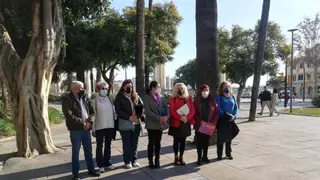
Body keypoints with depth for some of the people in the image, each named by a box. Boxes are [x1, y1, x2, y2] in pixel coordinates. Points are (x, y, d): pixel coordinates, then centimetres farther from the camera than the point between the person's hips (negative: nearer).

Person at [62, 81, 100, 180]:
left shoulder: (84, 98, 13)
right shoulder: (67, 100, -6)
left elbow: (92, 112, 10)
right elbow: (69, 116, -17)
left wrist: (89, 121, -8)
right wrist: (82, 122, -14)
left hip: (86, 129, 6)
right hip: (75, 130, -6)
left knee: (88, 151, 14)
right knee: (76, 152, 4)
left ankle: (91, 169, 28)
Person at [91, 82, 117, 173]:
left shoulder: (109, 99, 6)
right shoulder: (94, 100, -6)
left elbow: (113, 112, 10)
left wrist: (115, 124, 7)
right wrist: (93, 129, -8)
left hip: (110, 126, 4)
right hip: (99, 127, -4)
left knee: (108, 146, 13)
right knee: (99, 146, 6)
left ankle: (108, 163, 25)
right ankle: (101, 165, 15)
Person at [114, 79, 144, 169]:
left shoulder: (136, 96, 11)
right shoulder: (119, 97, -1)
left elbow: (142, 107, 5)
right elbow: (118, 111, -9)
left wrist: (137, 116, -11)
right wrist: (129, 117, -17)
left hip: (136, 123, 4)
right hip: (125, 124, -3)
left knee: (135, 143, 11)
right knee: (127, 144, 5)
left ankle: (134, 160, 23)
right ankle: (127, 161, 16)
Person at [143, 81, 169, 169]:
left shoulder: (161, 97, 12)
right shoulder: (146, 97, -4)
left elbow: (166, 107, 5)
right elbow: (147, 110, -14)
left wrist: (166, 116, -15)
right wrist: (158, 118, -20)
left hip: (160, 124, 4)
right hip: (152, 124, -4)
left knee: (158, 143, 10)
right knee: (151, 143, -1)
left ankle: (157, 161, 20)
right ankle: (151, 161, 12)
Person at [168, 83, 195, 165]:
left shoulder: (188, 98, 8)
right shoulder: (173, 99, -2)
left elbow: (193, 109, 2)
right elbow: (172, 110, -12)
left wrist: (187, 117, -15)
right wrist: (180, 117, -21)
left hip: (186, 123, 3)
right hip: (176, 123, -3)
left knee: (183, 141, 9)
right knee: (176, 141, 5)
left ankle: (181, 157, 18)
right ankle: (176, 157, 16)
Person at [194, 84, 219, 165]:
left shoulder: (212, 100, 1)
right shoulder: (197, 100, -3)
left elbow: (216, 112, 0)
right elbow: (194, 112, -5)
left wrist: (212, 123, -9)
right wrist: (200, 121, -16)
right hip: (199, 125, -2)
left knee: (206, 141, 13)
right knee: (200, 141, 3)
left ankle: (205, 156, 27)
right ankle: (199, 158, 12)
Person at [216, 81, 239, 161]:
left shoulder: (232, 97, 10)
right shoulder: (219, 97, -4)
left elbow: (236, 107, 8)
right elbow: (218, 108, -11)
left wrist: (234, 116, -8)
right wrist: (226, 116, -17)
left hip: (231, 120, 4)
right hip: (222, 120, -4)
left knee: (229, 137, 11)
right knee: (221, 137, 1)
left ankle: (229, 153, 23)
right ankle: (219, 154, 10)